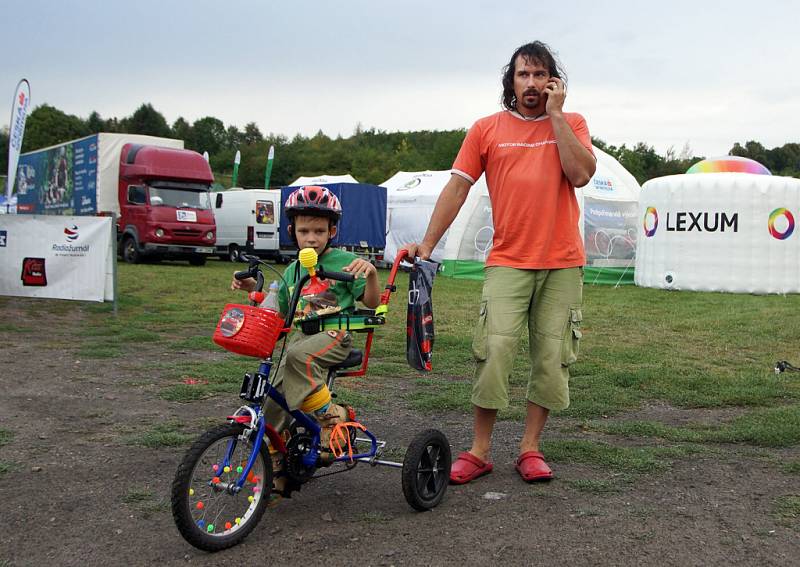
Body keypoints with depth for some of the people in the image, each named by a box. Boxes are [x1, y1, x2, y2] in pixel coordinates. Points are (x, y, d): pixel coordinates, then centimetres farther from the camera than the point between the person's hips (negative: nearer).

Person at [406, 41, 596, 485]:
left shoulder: (571, 124, 8)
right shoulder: (487, 129, 6)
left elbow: (580, 174, -10)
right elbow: (457, 186, 3)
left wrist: (555, 115, -6)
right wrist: (428, 242, -4)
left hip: (563, 263, 1)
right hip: (508, 261, -1)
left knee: (551, 357, 4)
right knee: (494, 351, -10)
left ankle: (530, 448, 15)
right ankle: (479, 451, 1)